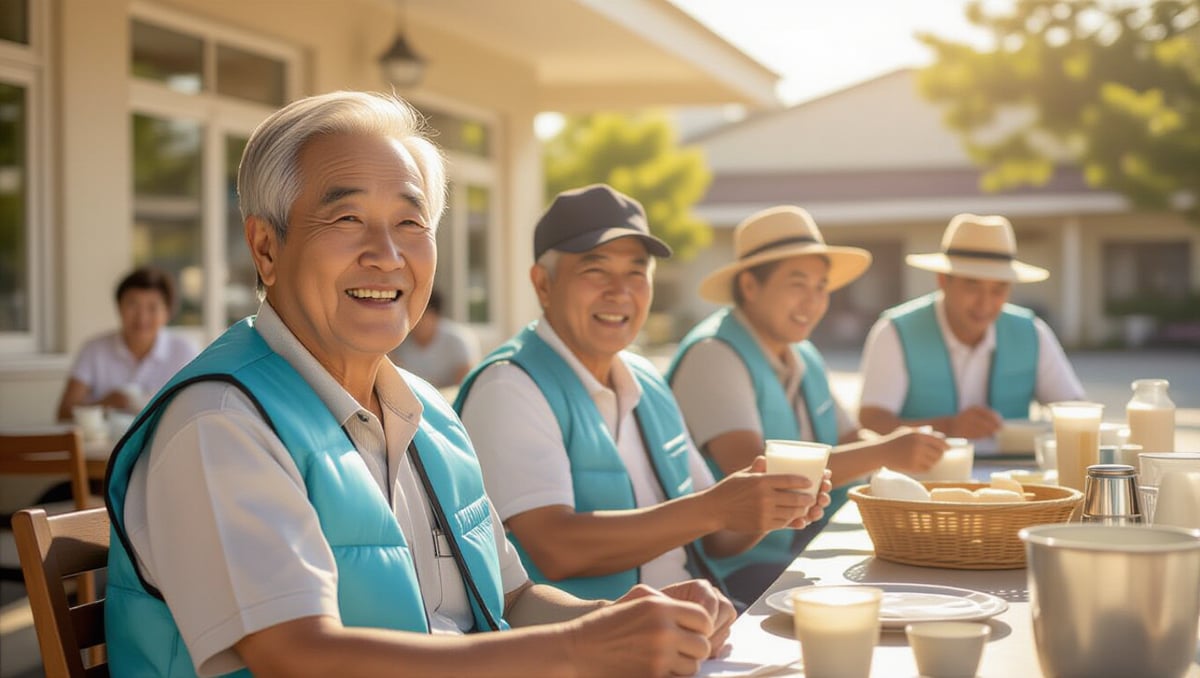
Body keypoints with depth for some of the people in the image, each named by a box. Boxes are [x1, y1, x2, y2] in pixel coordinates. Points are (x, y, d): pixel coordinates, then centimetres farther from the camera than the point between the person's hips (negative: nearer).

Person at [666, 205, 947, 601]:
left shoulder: (805, 359, 16)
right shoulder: (714, 356, -13)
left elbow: (850, 440, 18)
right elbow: (749, 470, -25)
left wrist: (905, 447, -6)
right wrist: (883, 454, -27)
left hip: (812, 549, 9)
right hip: (739, 565, -9)